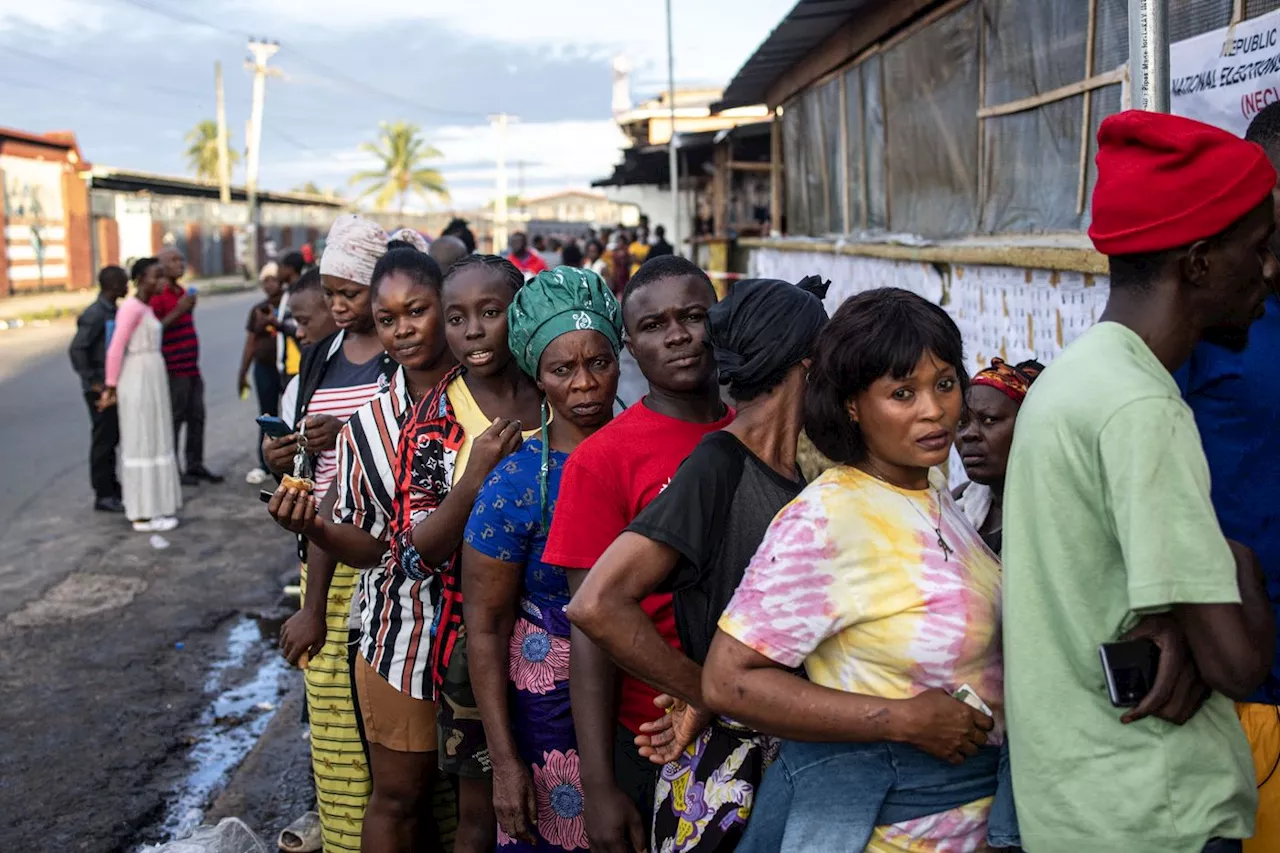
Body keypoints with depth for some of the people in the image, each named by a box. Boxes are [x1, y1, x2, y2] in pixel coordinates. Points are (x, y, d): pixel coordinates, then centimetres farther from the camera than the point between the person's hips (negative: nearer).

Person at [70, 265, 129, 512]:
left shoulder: (112, 311, 11)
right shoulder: (94, 315, -16)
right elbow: (76, 349, -21)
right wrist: (93, 382, -18)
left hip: (114, 386, 8)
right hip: (101, 388, -8)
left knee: (113, 437, 15)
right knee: (104, 439, -1)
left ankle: (112, 487, 25)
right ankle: (103, 496, 6)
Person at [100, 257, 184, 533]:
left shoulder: (145, 307, 13)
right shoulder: (132, 307, -15)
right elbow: (116, 349, -17)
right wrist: (111, 386, -12)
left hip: (152, 380, 9)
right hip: (138, 381, -9)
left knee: (153, 441, 14)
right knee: (141, 443, -3)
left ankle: (154, 506, 22)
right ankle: (142, 514, 3)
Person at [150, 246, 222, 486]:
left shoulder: (181, 292, 18)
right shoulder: (158, 295, -12)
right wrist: (178, 311, -23)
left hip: (191, 368, 9)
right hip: (174, 370, -9)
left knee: (197, 418, 11)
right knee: (174, 420, -3)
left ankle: (195, 466, 19)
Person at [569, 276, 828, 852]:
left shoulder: (800, 477, 6)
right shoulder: (718, 468, -17)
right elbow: (597, 605, -26)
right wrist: (706, 696, -16)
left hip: (798, 758, 7)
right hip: (725, 767, -6)